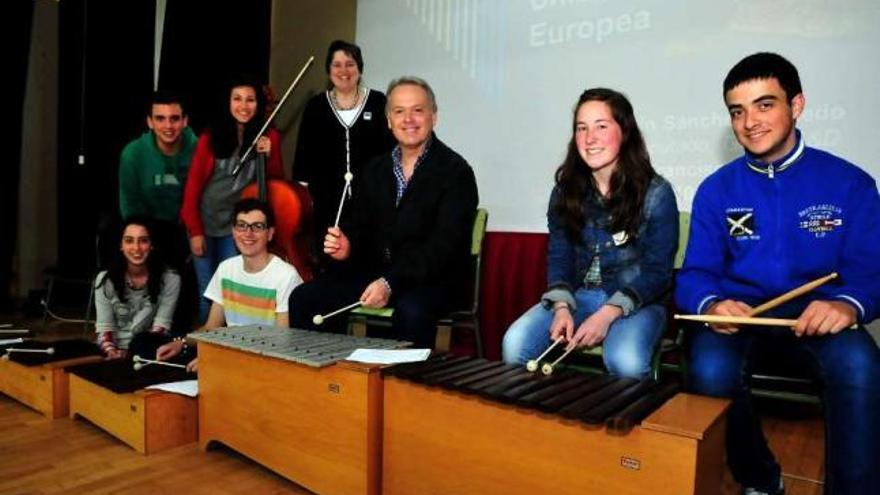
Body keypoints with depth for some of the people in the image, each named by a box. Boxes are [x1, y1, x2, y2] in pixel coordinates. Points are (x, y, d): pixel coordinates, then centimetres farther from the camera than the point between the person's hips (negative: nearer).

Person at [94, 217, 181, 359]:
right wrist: (112, 352, -20)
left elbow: (161, 328, -7)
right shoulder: (105, 279, 2)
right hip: (117, 351, 2)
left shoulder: (170, 279, -4)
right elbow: (104, 327, 0)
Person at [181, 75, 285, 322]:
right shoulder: (211, 137, -6)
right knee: (206, 292, 3)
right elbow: (193, 185, -4)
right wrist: (194, 231, -8)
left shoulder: (269, 137, -2)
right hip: (205, 225, -1)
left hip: (235, 227, 1)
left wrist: (270, 156, -15)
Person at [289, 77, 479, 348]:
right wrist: (346, 246, -11)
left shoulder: (455, 172, -8)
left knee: (411, 312, -37)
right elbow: (360, 226, 14)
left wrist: (391, 282, -26)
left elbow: (444, 245, -17)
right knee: (304, 299, -9)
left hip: (431, 278, -5)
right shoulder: (375, 170, 13)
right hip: (374, 272, 6)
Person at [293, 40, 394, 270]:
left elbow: (391, 149, 4)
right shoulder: (316, 106, 7)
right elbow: (304, 155, 8)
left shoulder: (378, 102, 3)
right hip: (328, 200, 1)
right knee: (329, 263, 5)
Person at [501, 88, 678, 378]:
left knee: (625, 361, -34)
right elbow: (559, 258, 4)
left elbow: (657, 271, -10)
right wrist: (562, 307, -14)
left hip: (636, 302, -3)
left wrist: (607, 314, -23)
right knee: (515, 344, -20)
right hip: (577, 296, 4)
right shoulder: (566, 191, 4)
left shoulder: (656, 194, -8)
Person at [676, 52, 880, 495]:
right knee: (710, 371, -29)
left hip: (816, 311, 0)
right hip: (736, 309, 1)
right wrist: (712, 304, -26)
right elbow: (696, 273, -1)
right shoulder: (715, 189, 2)